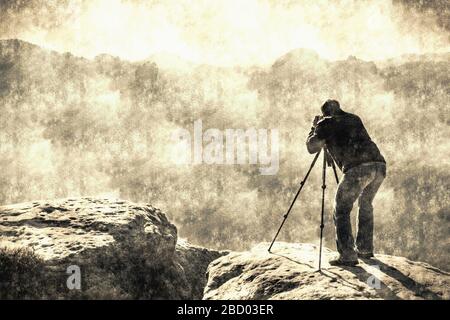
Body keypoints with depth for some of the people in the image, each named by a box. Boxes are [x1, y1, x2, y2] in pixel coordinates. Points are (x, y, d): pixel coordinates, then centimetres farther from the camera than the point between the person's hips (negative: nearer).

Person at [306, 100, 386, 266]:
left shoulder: (326, 124, 11)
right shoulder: (354, 119, 29)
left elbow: (312, 147, 14)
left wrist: (314, 128, 29)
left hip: (357, 168, -6)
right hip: (379, 165, 6)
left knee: (341, 210, 2)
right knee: (365, 205, 26)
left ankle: (347, 255, -8)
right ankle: (365, 249, 29)